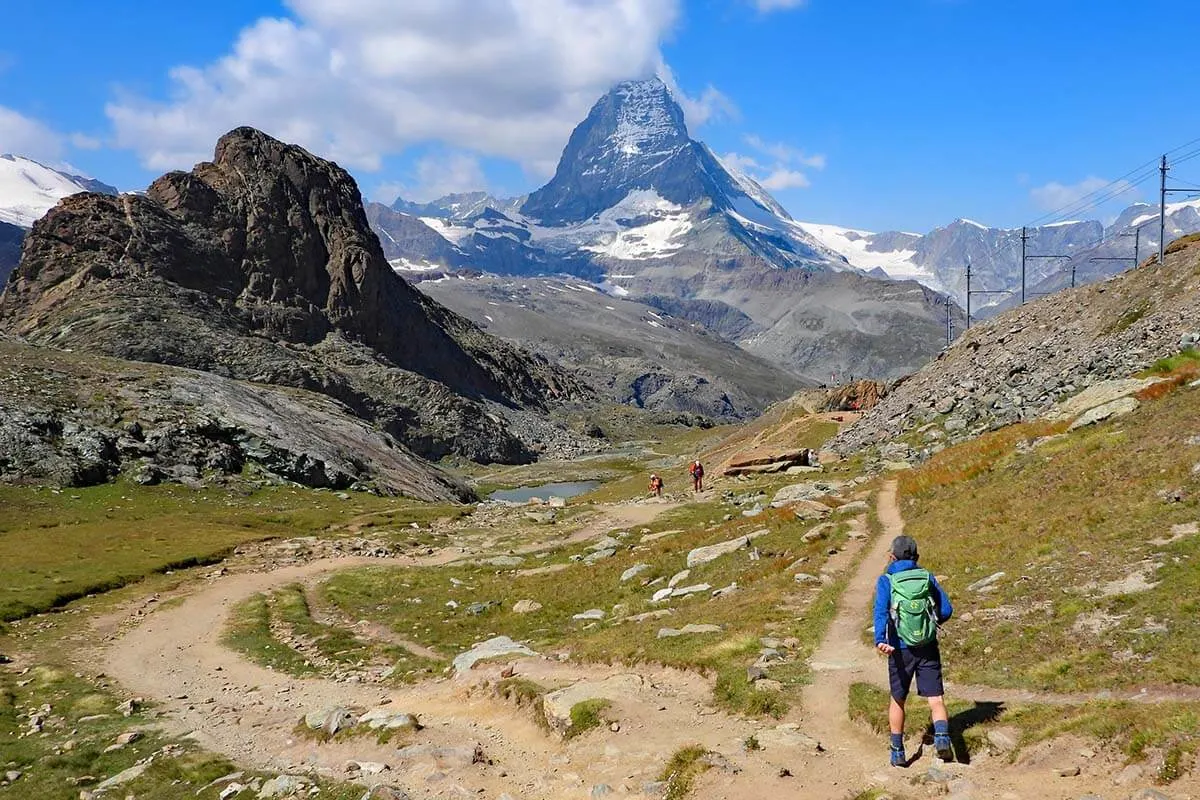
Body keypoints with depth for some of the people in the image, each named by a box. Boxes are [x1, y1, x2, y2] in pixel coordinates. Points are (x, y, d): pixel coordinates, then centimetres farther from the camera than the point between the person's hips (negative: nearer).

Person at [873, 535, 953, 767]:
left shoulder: (886, 580, -3)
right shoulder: (927, 578, 4)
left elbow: (881, 611, -18)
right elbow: (946, 610, 6)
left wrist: (880, 640, -31)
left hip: (901, 649, -1)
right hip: (928, 648, 1)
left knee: (897, 700, 15)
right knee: (936, 698, 1)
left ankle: (897, 752, 19)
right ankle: (942, 737, -23)